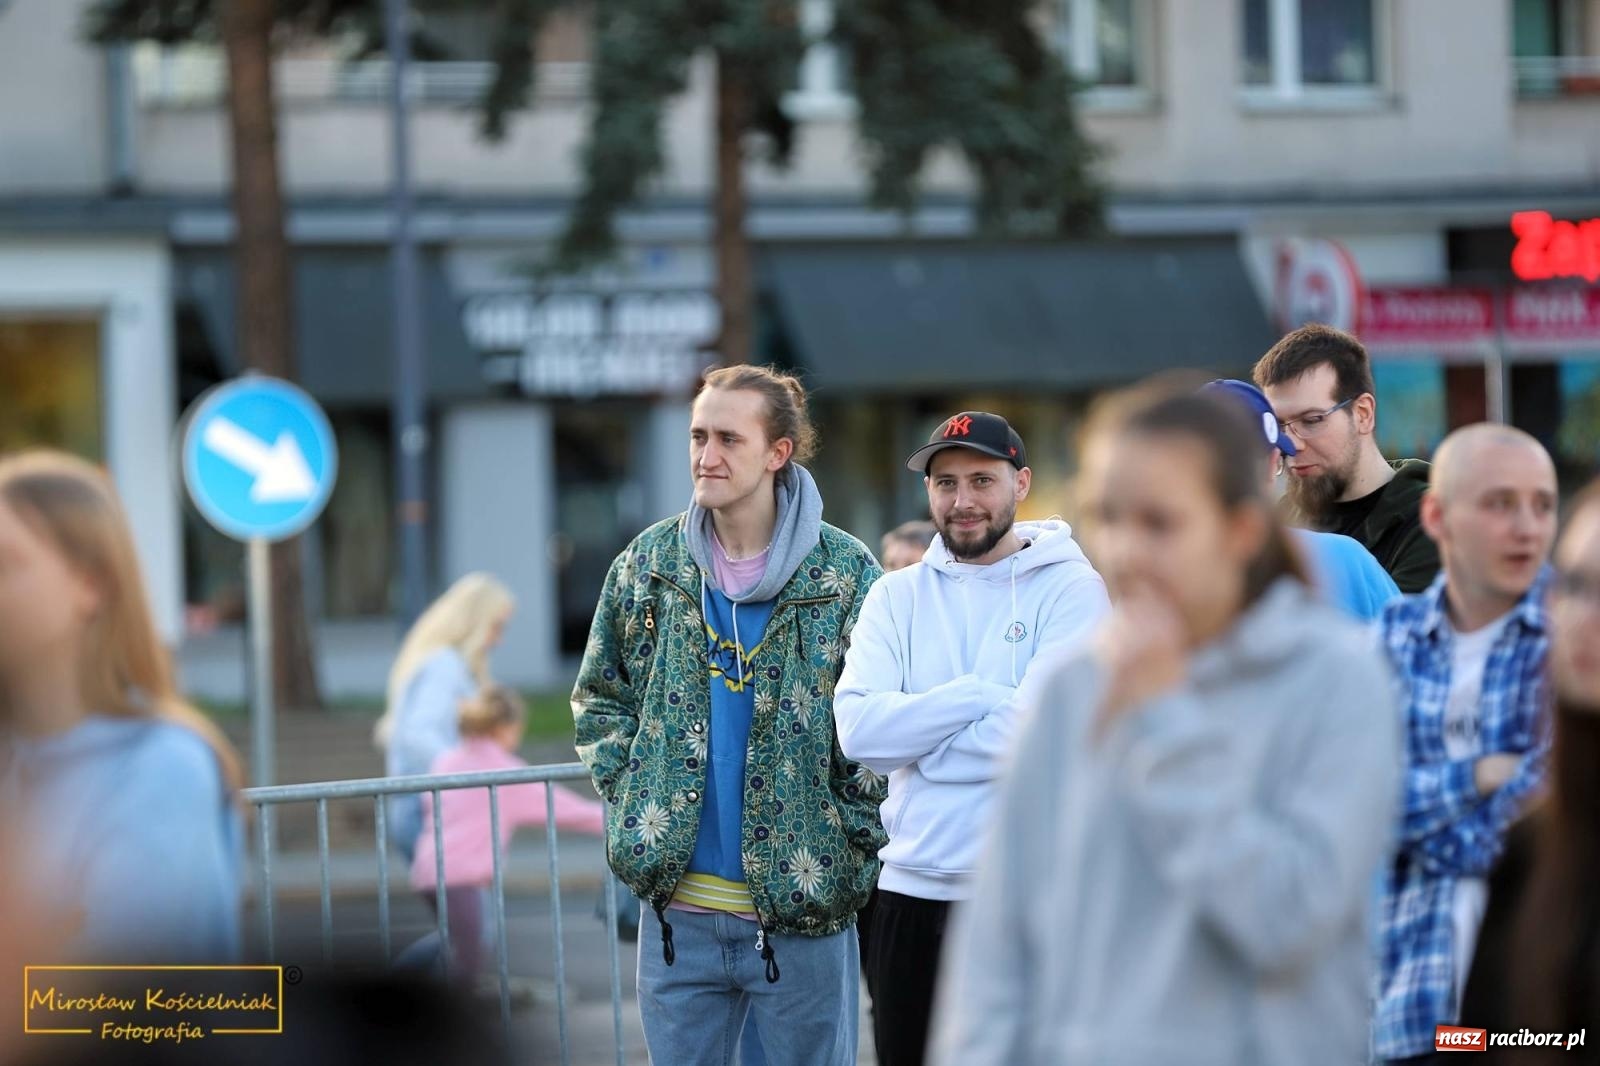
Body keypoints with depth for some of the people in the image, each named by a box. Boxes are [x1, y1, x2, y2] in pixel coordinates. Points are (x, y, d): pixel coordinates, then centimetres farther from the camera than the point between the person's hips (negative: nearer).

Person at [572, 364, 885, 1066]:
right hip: (677, 909, 3)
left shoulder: (843, 571, -4)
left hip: (803, 913, -3)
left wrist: (854, 838, -8)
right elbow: (599, 698, 14)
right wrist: (630, 804, 2)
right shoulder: (649, 563, 5)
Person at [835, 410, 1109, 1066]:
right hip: (912, 889, 4)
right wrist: (979, 696, -14)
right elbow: (857, 729, -7)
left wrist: (913, 734, -9)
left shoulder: (1072, 588, -3)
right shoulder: (896, 597, 8)